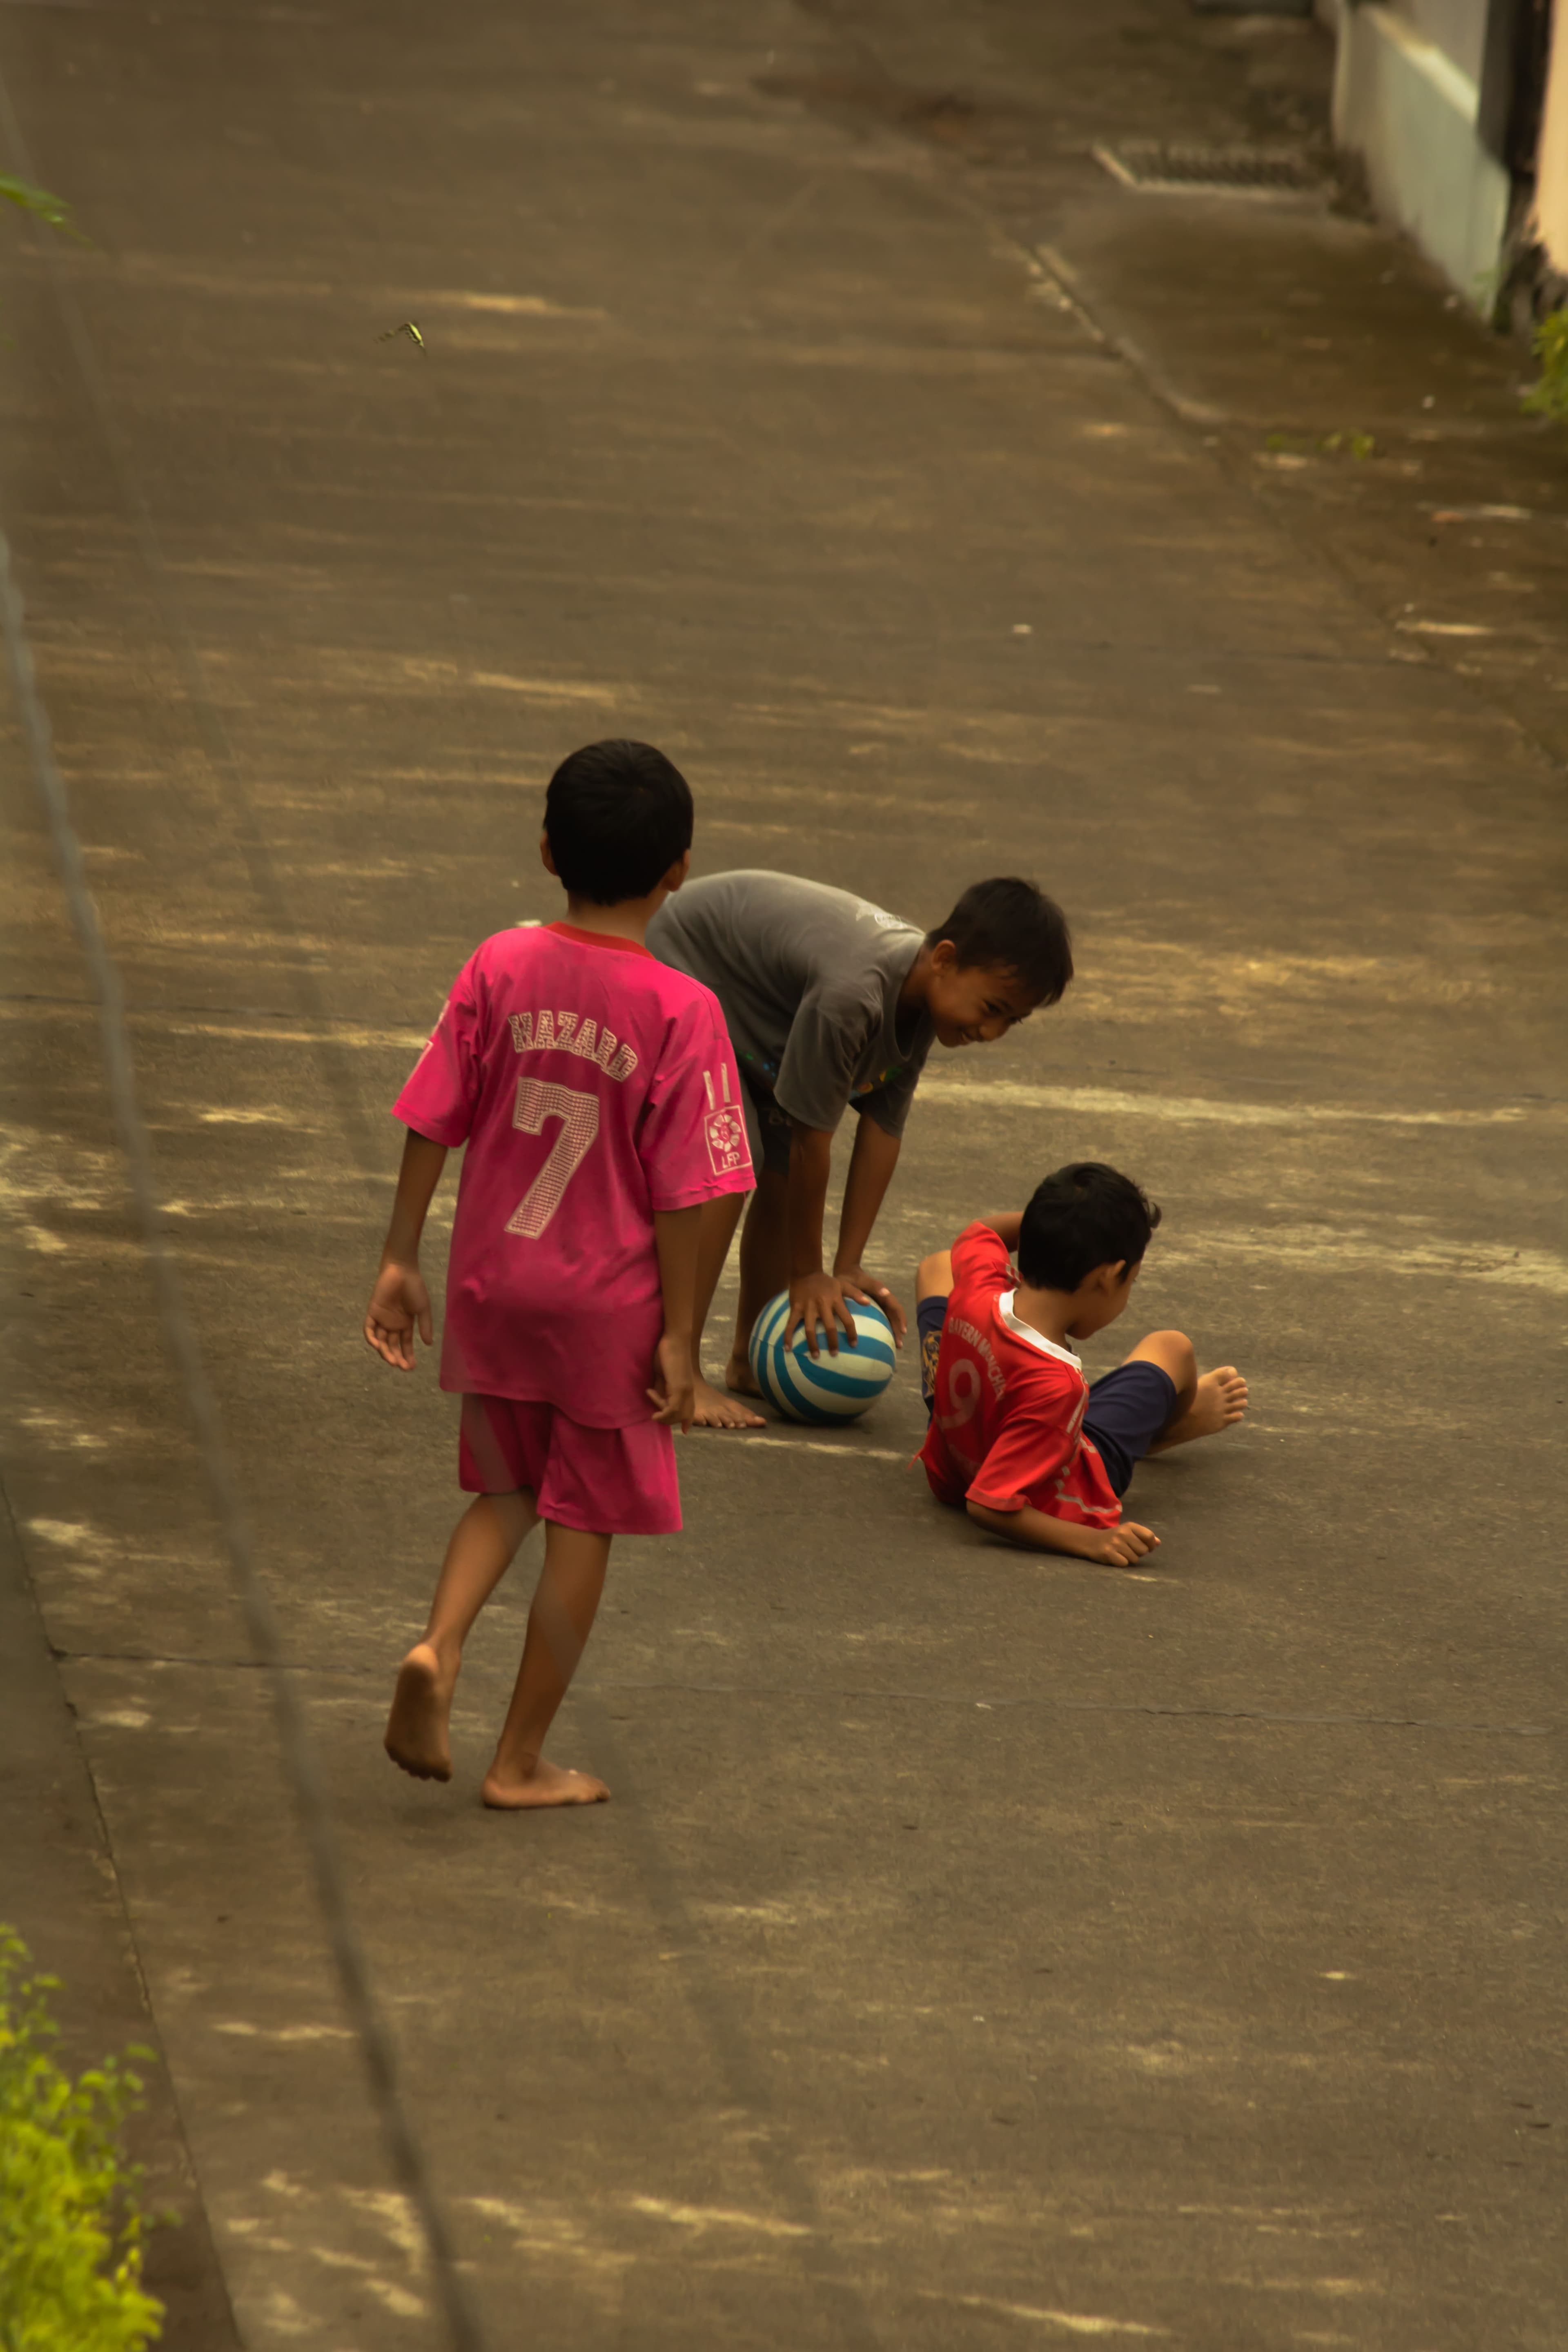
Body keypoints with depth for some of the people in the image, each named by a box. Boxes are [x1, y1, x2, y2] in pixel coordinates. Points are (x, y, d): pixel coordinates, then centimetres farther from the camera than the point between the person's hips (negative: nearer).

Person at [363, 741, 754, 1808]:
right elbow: (680, 1195, -13)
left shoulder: (500, 969, -5)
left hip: (493, 1283, 3)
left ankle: (440, 1645, -6)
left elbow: (432, 1124, -2)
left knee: (508, 1490, 21)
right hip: (610, 1301, -3)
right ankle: (522, 1763, 13)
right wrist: (678, 1337, -7)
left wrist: (403, 1258, 7)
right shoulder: (681, 1011, -15)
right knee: (584, 1522, 9)